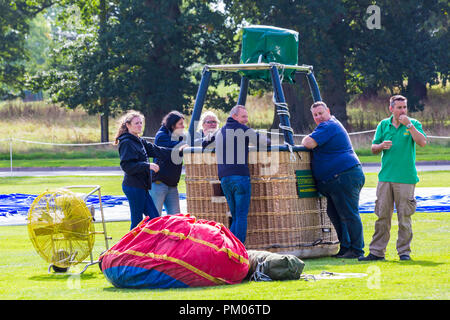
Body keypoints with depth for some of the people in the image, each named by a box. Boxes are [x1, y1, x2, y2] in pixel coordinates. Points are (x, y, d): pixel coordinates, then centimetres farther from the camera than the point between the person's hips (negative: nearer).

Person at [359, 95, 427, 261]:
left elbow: (422, 142, -13)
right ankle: (377, 252, 6)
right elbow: (373, 149, 13)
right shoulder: (383, 125, 11)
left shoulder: (413, 124, 4)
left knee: (404, 216, -2)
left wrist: (409, 125, -15)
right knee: (382, 215, 3)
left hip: (406, 178, -2)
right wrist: (381, 146, -9)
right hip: (385, 177, 3)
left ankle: (404, 251, 5)